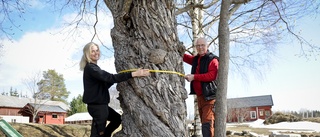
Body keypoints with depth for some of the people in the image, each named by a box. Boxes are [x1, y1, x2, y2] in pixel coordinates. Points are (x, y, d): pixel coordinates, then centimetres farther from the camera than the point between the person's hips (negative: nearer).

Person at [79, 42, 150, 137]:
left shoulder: (93, 68, 15)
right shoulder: (90, 68, -17)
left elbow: (105, 84, 16)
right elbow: (110, 78, -30)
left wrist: (115, 79, -2)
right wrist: (134, 74, -36)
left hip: (100, 104, 10)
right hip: (96, 105, -10)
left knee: (117, 118, 25)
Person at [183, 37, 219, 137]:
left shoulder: (212, 59, -8)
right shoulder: (195, 59, 16)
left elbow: (212, 76, -22)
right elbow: (185, 57, 31)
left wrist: (194, 77, -22)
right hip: (199, 95, 8)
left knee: (207, 123, -15)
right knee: (204, 122, 14)